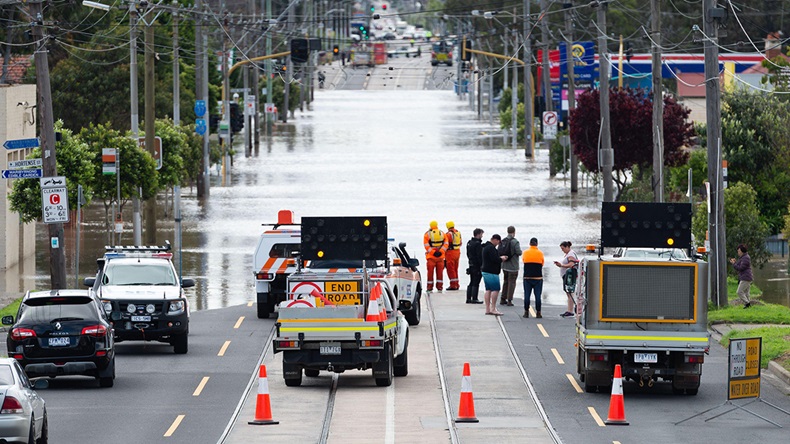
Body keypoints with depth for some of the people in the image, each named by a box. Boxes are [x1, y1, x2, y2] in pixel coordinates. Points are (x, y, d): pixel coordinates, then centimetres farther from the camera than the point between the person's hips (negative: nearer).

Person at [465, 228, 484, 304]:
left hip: (471, 265, 9)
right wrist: (481, 266, -16)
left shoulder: (469, 243, 12)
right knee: (475, 283, -5)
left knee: (472, 283, 14)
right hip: (477, 266, -9)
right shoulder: (477, 244, -17)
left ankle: (468, 298, 15)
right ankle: (474, 299, -4)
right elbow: (479, 256, -19)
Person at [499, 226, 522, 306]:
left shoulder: (503, 241, 1)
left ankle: (503, 299, 20)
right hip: (513, 266, -6)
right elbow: (519, 252, -19)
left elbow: (499, 252, 0)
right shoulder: (515, 241, -16)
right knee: (512, 282, 2)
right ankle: (509, 300, 1)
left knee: (506, 281, 18)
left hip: (504, 265, 6)